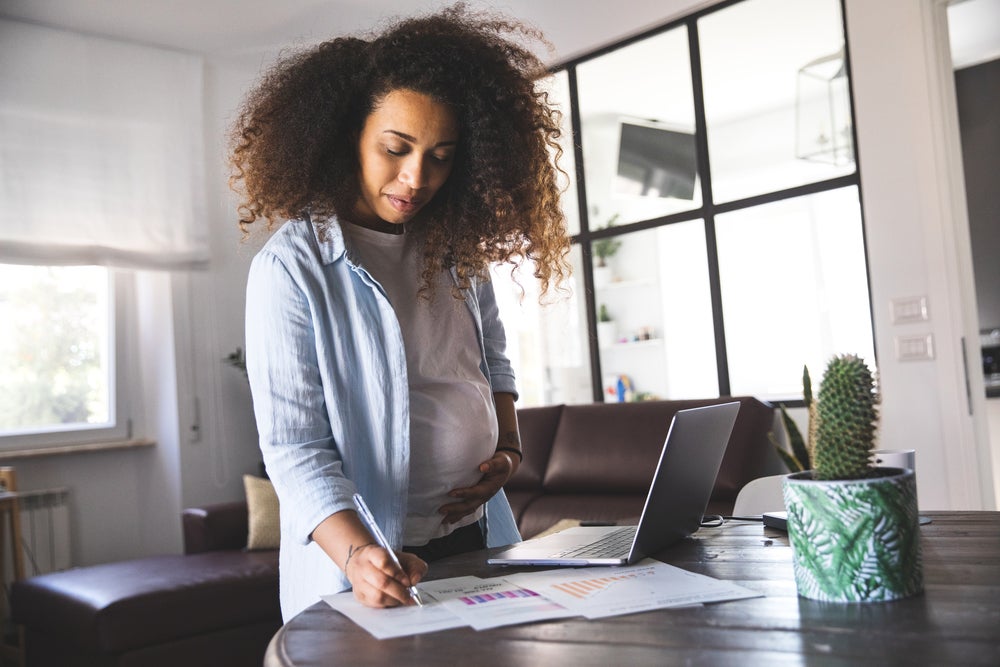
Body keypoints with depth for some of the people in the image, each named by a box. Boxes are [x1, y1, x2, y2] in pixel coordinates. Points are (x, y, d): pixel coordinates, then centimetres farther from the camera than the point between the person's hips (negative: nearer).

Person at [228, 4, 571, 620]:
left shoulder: (459, 247, 2)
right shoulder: (291, 267, -15)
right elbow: (292, 447, -18)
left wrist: (509, 450, 1)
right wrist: (356, 553, -32)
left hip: (479, 539, 6)